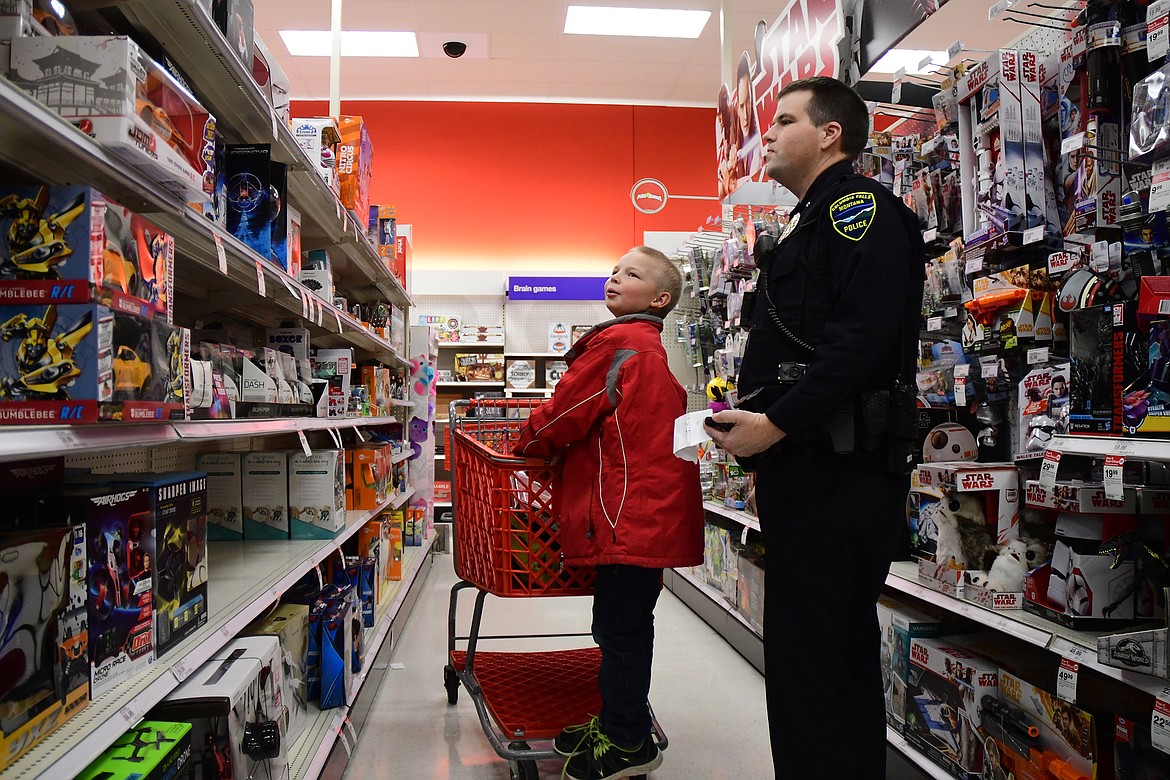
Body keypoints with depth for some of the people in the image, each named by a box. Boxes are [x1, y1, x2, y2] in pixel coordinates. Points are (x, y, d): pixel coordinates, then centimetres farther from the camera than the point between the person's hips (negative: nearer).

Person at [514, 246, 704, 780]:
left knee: (618, 627, 0)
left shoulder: (615, 343, -12)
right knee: (629, 624, 18)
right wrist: (557, 447, 27)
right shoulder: (656, 350, 19)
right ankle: (618, 724, 31)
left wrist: (524, 447, 7)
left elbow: (563, 414, -10)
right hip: (656, 510, 10)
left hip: (630, 511, -10)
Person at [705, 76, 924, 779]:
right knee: (840, 652, 17)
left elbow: (865, 334, -20)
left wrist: (777, 422, -20)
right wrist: (749, 418, 9)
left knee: (811, 661, -7)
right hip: (806, 466, 10)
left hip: (838, 473, -10)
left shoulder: (859, 204, -5)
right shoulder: (811, 224, 25)